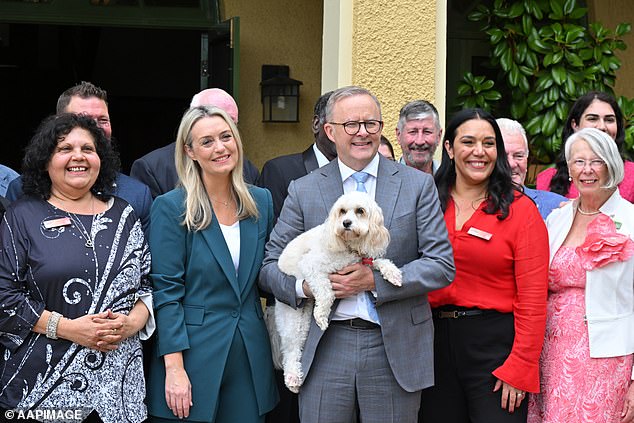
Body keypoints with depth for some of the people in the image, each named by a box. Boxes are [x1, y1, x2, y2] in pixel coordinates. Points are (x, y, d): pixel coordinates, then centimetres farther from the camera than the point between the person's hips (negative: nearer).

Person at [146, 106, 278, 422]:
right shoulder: (170, 207, -8)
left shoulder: (261, 201, 6)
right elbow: (166, 291, -11)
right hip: (195, 353, -4)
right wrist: (174, 368, -16)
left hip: (250, 357, 4)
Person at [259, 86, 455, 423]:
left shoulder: (417, 185, 3)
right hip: (324, 348, 0)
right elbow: (271, 267, 6)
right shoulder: (303, 191, 5)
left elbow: (442, 265, -3)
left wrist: (376, 280, -14)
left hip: (396, 349, 0)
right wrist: (305, 285, -16)